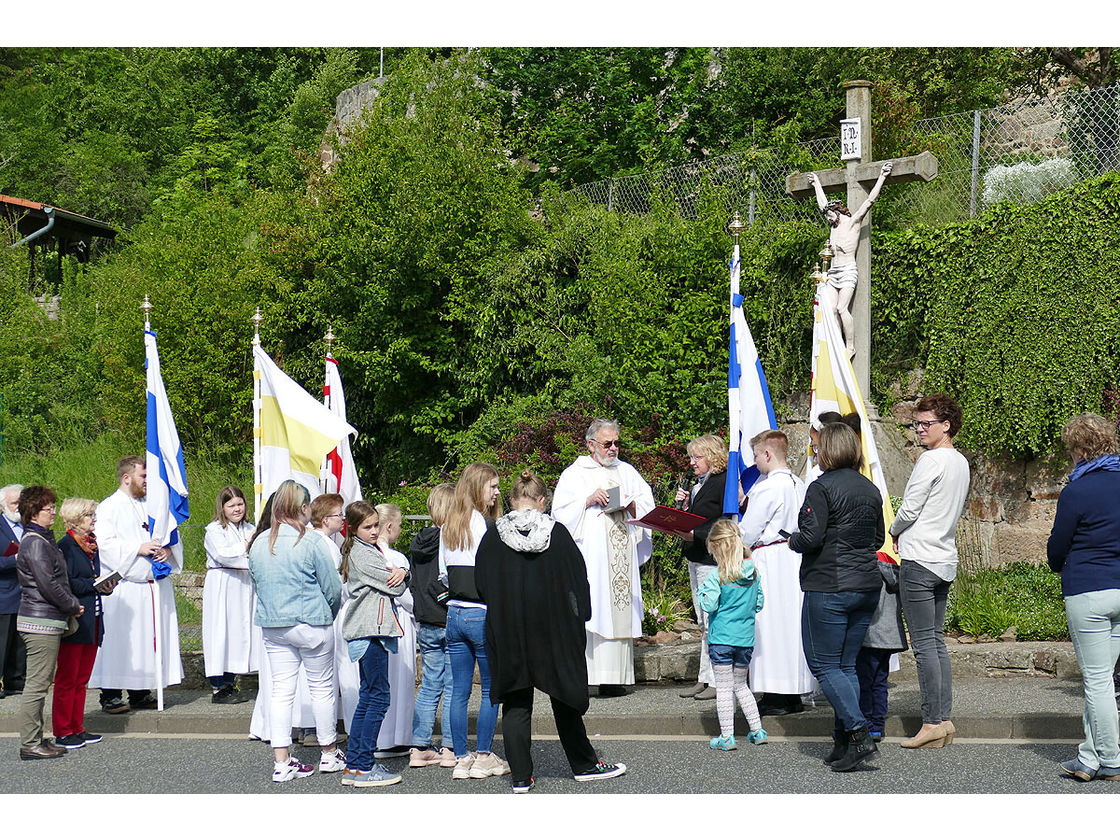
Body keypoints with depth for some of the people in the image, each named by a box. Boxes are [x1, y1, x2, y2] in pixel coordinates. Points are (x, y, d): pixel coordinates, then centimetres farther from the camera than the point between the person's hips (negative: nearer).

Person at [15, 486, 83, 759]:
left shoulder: (43, 539, 16)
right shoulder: (35, 543, -15)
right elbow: (48, 585, -19)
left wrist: (72, 604, 9)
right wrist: (73, 607, -8)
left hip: (45, 621, 10)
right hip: (41, 623, -10)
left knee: (39, 682, 13)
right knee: (37, 683, -6)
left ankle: (35, 739, 19)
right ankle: (30, 744, -3)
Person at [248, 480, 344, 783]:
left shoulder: (258, 545, 2)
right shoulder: (310, 545, -14)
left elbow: (257, 583, 14)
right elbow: (333, 589, -7)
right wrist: (328, 615, 13)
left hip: (272, 629, 5)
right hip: (311, 626, -5)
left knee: (281, 691, 7)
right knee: (322, 688, 10)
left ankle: (281, 761, 4)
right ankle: (329, 754, 21)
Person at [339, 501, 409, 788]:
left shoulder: (370, 549, 18)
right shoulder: (361, 554, -13)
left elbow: (399, 581, 14)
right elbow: (395, 587, -15)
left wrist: (401, 573, -8)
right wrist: (397, 576, 6)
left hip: (368, 632, 10)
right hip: (370, 631, -10)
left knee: (368, 697, 12)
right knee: (379, 697, -8)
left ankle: (353, 764, 15)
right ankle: (364, 767, -6)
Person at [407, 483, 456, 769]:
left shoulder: (418, 543, 6)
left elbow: (413, 585, 12)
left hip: (426, 626, 6)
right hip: (452, 624, -6)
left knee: (429, 687, 12)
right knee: (453, 687, 3)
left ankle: (419, 748, 12)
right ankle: (449, 748, 6)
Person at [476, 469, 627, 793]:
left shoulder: (493, 537, -5)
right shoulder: (557, 533, -7)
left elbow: (482, 585, 1)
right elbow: (578, 578, -2)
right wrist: (579, 619, 9)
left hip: (508, 634, 0)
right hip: (555, 631, 0)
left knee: (516, 704, 7)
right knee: (564, 697, 13)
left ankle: (521, 776, 5)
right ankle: (584, 765, 23)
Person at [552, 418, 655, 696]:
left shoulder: (626, 471, 19)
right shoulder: (574, 474, 8)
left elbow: (648, 504, 17)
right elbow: (561, 512, 1)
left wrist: (628, 503, -2)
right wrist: (588, 501, -12)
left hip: (621, 556, 4)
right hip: (589, 555, -4)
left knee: (619, 612, -2)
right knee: (587, 610, -14)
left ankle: (613, 677, -2)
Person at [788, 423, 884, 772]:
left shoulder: (822, 488, -12)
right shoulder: (871, 490, 10)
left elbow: (810, 537, -18)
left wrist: (792, 540, 2)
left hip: (829, 587, -7)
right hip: (867, 586, 7)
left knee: (824, 664, -1)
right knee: (846, 664, 12)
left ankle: (859, 735, -13)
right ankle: (843, 743, 11)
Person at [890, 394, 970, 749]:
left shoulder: (932, 459, -14)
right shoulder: (962, 463, 14)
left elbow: (909, 509, -14)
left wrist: (894, 532, 7)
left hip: (919, 560, -9)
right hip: (945, 560, 9)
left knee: (924, 644, -6)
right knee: (937, 642, 12)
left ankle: (932, 723, -6)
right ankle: (945, 719, 12)